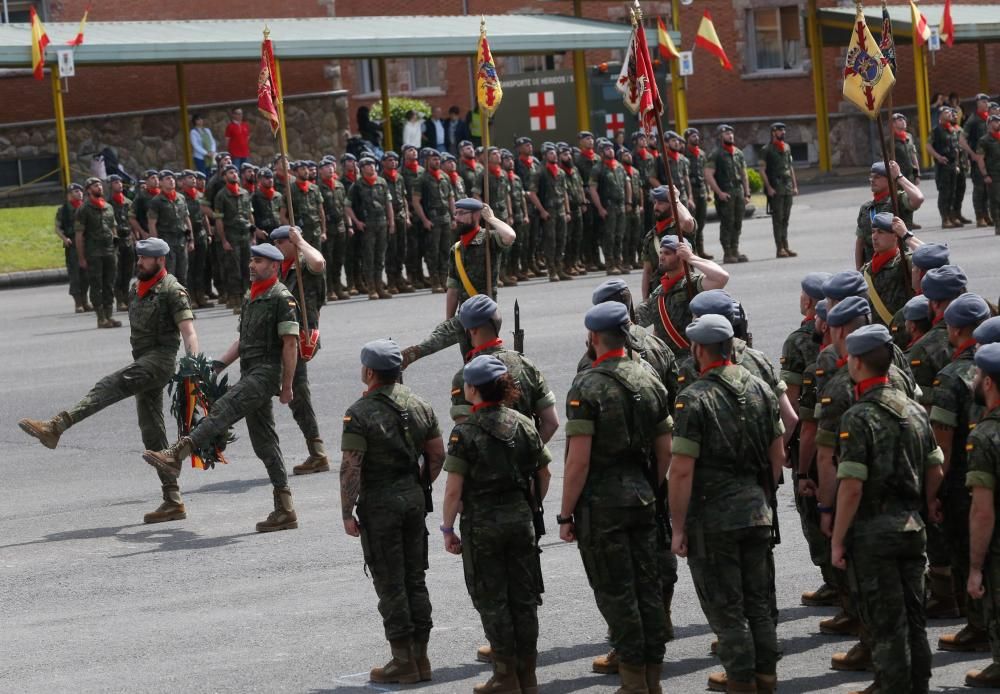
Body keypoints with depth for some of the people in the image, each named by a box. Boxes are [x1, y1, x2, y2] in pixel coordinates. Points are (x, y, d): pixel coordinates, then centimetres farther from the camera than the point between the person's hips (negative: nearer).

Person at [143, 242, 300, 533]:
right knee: (264, 442, 8)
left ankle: (176, 456, -38)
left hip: (266, 372, -10)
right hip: (250, 373, 10)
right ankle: (285, 511, 10)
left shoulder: (282, 299, -7)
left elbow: (290, 345, -11)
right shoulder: (250, 297, 21)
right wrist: (219, 364, 12)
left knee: (223, 410, -25)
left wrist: (286, 386, -14)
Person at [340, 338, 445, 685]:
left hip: (379, 504, -6)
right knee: (415, 579, 12)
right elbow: (437, 455, 9)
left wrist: (347, 513, -11)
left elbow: (351, 468, -17)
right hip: (413, 500, 6)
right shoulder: (419, 405, 5)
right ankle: (420, 657, 16)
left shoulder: (360, 413, -14)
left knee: (390, 584, 0)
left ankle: (403, 661, 2)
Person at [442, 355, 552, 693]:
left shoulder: (465, 432, -13)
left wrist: (448, 529, -4)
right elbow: (543, 475, 8)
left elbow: (454, 489, -14)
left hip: (481, 522, -5)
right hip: (520, 518, 5)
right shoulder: (523, 424, 2)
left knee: (492, 601, 4)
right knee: (524, 597, 10)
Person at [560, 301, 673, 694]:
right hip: (641, 497, 6)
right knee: (648, 587, 10)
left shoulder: (587, 387, -13)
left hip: (601, 500, -6)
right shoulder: (650, 382, 7)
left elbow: (578, 460, -16)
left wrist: (566, 514, -10)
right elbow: (666, 450, 11)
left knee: (615, 592, -1)